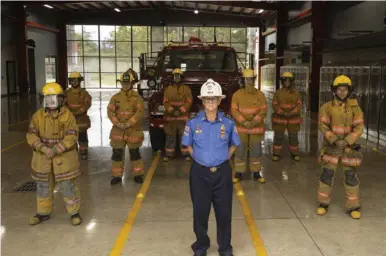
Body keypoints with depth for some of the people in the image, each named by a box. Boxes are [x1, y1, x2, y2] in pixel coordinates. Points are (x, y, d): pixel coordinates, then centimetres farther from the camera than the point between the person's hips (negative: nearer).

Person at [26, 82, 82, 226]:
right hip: (43, 157, 4)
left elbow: (71, 137, -16)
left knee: (68, 186, 2)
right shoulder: (38, 116, -1)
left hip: (64, 157, -4)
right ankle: (43, 212, 33)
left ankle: (74, 212, 18)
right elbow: (31, 135, -4)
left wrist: (55, 150, -23)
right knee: (43, 186, 16)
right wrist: (43, 148, -20)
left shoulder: (67, 115, -11)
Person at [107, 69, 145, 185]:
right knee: (117, 153, 5)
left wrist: (129, 124, -19)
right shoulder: (115, 97, 5)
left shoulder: (137, 97, -2)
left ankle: (138, 175, 19)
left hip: (133, 130, -2)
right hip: (118, 130, 2)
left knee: (135, 153, 6)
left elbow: (140, 112, -11)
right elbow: (110, 111, -1)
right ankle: (117, 176, 17)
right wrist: (117, 123, -16)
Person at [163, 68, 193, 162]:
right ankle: (168, 154, 10)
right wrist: (172, 110, -13)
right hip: (170, 117, 1)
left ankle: (186, 154, 8)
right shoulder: (168, 89, 9)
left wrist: (180, 110, -13)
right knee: (170, 136, 3)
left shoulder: (186, 89, 6)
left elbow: (189, 102, -1)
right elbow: (165, 102, 2)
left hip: (183, 117, -1)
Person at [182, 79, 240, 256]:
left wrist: (225, 158, 2)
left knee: (224, 211, 8)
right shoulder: (193, 123, -5)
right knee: (200, 211, 9)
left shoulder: (228, 123, -4)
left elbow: (234, 144, 12)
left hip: (222, 172, 0)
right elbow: (188, 145, 9)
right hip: (200, 172, 0)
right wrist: (198, 157, 1)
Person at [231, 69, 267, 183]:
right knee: (240, 150, 1)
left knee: (256, 151, 6)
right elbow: (234, 110, -7)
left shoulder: (260, 94, 0)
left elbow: (263, 110, -3)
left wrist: (254, 122, -17)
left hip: (256, 127, 1)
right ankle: (239, 173, 13)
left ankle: (256, 173, 19)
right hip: (241, 127, -1)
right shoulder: (237, 94, -2)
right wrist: (244, 122, -19)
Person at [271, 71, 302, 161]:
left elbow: (299, 105, -3)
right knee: (278, 137, 2)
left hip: (293, 119, 1)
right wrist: (282, 113, -20)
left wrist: (292, 113, -19)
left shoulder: (296, 93, 0)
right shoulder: (278, 92, -3)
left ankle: (294, 153, 22)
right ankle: (276, 154, 14)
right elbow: (275, 105, -5)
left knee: (293, 137, 7)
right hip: (280, 119, -1)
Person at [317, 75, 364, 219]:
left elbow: (358, 128, -7)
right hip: (331, 147, 0)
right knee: (327, 174, 1)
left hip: (349, 147, 1)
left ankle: (353, 207, 14)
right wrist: (334, 140, -21)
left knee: (351, 176, 2)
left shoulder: (355, 108, -3)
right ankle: (323, 204, 17)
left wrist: (346, 141, -21)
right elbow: (323, 126, -8)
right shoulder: (327, 107, -4)